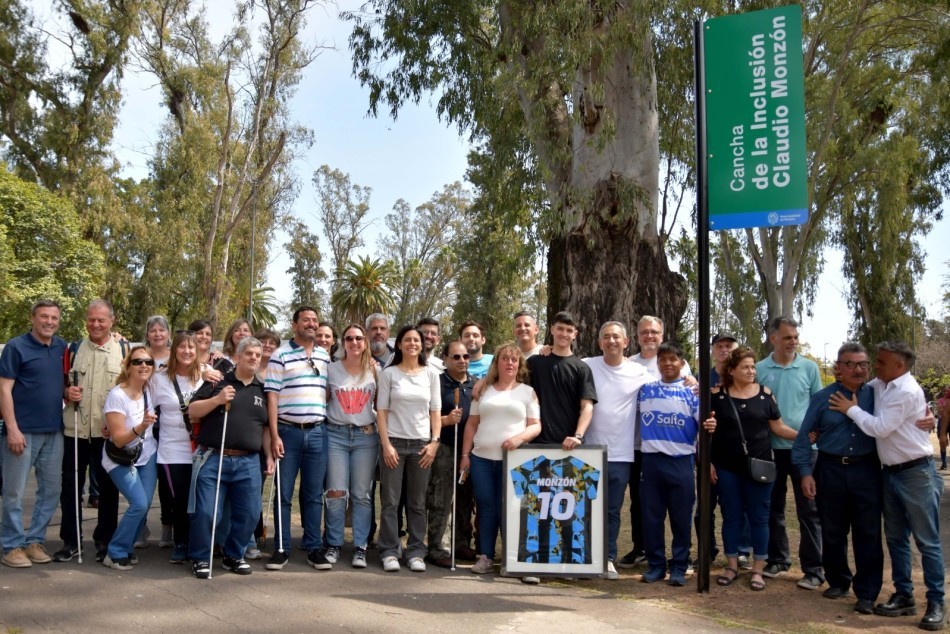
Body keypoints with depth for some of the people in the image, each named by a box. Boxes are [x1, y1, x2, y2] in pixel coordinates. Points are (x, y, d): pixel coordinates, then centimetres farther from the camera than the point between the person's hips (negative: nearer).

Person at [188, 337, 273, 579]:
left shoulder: (262, 389, 15)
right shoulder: (218, 381, 3)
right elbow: (192, 410, -1)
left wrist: (269, 455, 11)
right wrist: (217, 400, -16)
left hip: (248, 462, 4)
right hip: (213, 459, -3)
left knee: (249, 513, 3)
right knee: (206, 512, -4)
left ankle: (233, 556, 23)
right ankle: (201, 558, 16)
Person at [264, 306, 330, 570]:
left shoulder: (325, 357, 11)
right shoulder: (281, 355, -2)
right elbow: (272, 397, -5)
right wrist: (274, 436, -11)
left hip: (317, 432, 3)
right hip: (288, 432, -3)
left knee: (314, 494, 8)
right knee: (284, 493, 4)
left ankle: (314, 548, 16)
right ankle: (282, 548, 14)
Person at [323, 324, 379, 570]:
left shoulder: (374, 370, 6)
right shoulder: (331, 369, 5)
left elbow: (381, 404, 6)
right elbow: (322, 401, 12)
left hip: (366, 435, 0)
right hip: (336, 434, 0)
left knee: (362, 494, 3)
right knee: (336, 493, -2)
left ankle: (360, 547, 10)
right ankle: (333, 544, 12)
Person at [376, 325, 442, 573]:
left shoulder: (431, 373, 7)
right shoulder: (389, 373, 2)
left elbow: (435, 411, 7)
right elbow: (381, 411, 0)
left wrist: (434, 442, -2)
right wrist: (386, 444, -8)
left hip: (421, 443, 2)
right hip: (394, 441, -1)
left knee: (417, 503, 5)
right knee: (390, 501, 0)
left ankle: (416, 552, 12)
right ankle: (389, 552, 7)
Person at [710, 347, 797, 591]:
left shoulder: (765, 394, 2)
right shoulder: (717, 395, -1)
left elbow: (778, 427, 6)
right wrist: (708, 462, -2)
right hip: (727, 468, 0)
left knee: (758, 517, 5)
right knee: (731, 516, 8)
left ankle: (758, 569, 16)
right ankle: (732, 565, 21)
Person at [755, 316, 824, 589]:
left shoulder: (809, 367, 1)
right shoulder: (759, 369, 1)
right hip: (771, 448, 1)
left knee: (808, 509, 2)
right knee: (773, 507, 12)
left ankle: (813, 569, 9)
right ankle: (777, 559, 25)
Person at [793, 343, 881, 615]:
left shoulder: (875, 395, 4)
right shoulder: (822, 397, 1)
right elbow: (803, 437, 2)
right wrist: (805, 472, -4)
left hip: (866, 471, 0)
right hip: (830, 470, 0)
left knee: (868, 534, 2)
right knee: (832, 532, 11)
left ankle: (866, 593, 12)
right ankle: (838, 582, 30)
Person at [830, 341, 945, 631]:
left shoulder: (907, 391, -19)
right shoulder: (879, 385, 6)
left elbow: (879, 428, -21)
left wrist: (852, 409, -8)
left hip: (916, 473, -8)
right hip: (891, 472, 8)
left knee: (927, 541, 1)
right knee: (895, 538, 13)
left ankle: (936, 603, 10)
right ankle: (903, 596, 24)